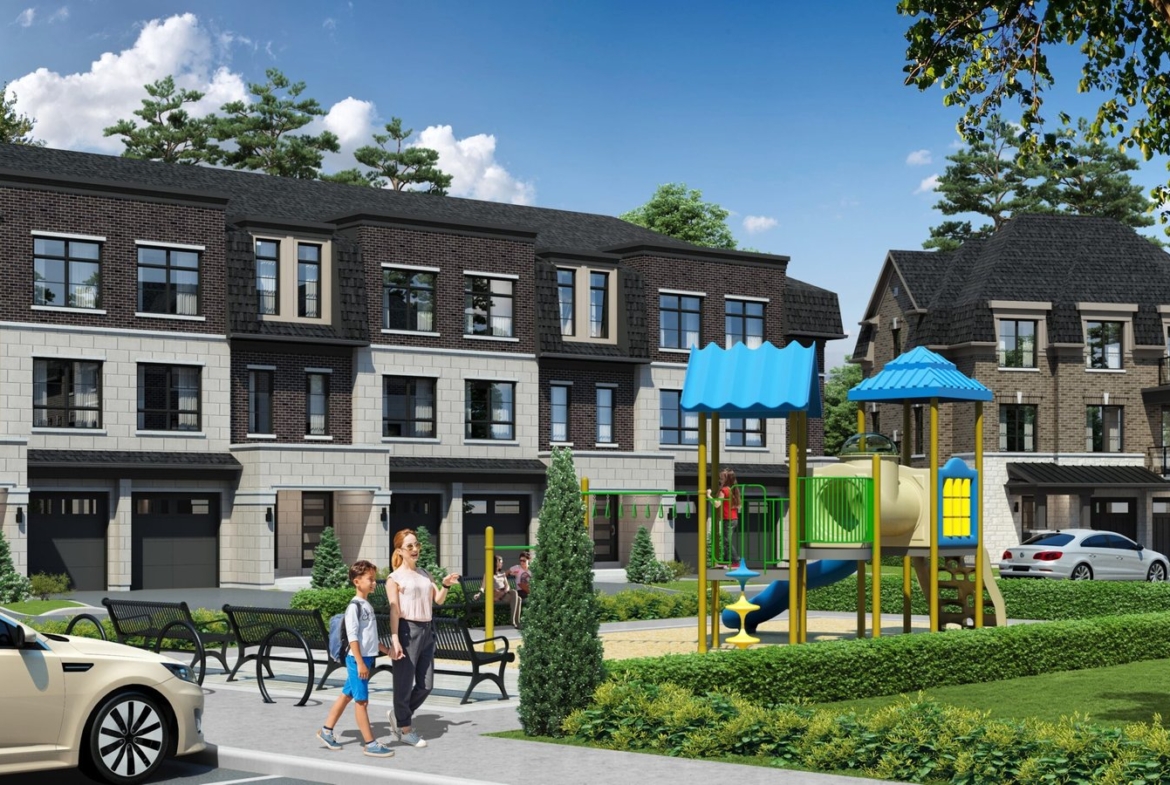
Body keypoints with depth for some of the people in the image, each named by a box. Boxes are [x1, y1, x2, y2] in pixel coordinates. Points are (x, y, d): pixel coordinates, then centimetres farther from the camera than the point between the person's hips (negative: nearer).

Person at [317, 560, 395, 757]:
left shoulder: (367, 605, 13)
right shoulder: (354, 606, -15)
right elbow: (353, 637, -19)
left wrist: (385, 650, 23)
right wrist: (360, 663, -22)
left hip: (365, 658, 9)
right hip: (357, 659, -9)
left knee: (347, 694, 16)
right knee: (362, 700, -4)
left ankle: (326, 730, 27)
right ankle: (370, 744, -1)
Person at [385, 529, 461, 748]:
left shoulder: (424, 574, 15)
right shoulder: (395, 578, -3)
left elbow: (439, 600, 13)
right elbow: (394, 610, -10)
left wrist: (446, 585, -7)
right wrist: (395, 640, -18)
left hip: (426, 630, 6)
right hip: (407, 630, -6)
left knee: (426, 685, 8)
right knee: (404, 683, 1)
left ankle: (398, 714, 28)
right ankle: (405, 730, 15)